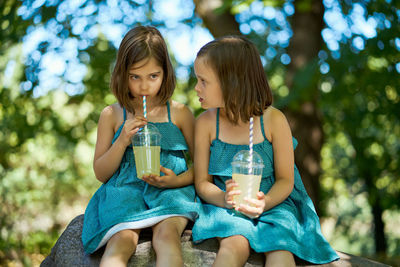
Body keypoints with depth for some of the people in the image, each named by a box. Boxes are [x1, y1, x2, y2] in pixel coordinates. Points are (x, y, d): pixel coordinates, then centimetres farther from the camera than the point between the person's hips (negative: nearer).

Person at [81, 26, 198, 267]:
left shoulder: (180, 113, 9)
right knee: (121, 241, -31)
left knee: (166, 234, -33)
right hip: (124, 191, 1)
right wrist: (122, 141, -5)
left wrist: (177, 181, -9)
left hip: (169, 193, 0)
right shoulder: (112, 116, 11)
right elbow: (101, 173, 12)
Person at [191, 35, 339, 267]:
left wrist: (264, 203, -23)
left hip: (272, 203, 0)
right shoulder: (206, 123, -3)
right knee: (234, 246, -32)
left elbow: (285, 180, -2)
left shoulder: (273, 120, -8)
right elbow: (202, 182, 1)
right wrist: (224, 199, -21)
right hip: (224, 206, 1)